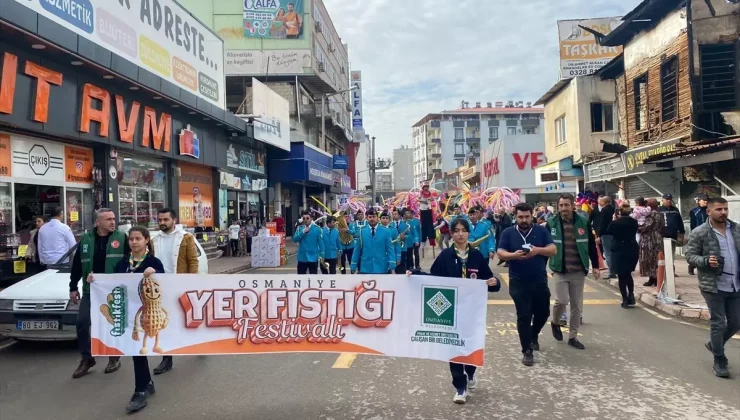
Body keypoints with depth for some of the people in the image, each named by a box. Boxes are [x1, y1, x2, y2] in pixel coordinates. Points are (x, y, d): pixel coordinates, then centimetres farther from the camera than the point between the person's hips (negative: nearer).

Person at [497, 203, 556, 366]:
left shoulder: (541, 231, 0)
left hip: (540, 281, 2)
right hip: (518, 282, -2)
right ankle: (527, 351, 10)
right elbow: (500, 253, -6)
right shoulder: (508, 233, -1)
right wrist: (514, 255, -26)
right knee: (524, 316, 0)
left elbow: (553, 250, -5)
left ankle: (533, 335, 43)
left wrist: (538, 250, -25)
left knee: (543, 312, 14)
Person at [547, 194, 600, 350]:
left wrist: (595, 266, 4)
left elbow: (591, 245, 6)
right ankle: (555, 322, 21)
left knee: (577, 306, 8)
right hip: (560, 270, -2)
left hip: (579, 271, 2)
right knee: (562, 301, -11)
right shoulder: (551, 223, -5)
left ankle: (573, 337, 22)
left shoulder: (583, 222, -2)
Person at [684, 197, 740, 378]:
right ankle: (719, 362, 17)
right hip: (713, 286, -5)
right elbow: (690, 256, -7)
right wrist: (706, 261, -25)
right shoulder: (699, 233, -10)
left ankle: (714, 344, 40)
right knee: (718, 324, 3)